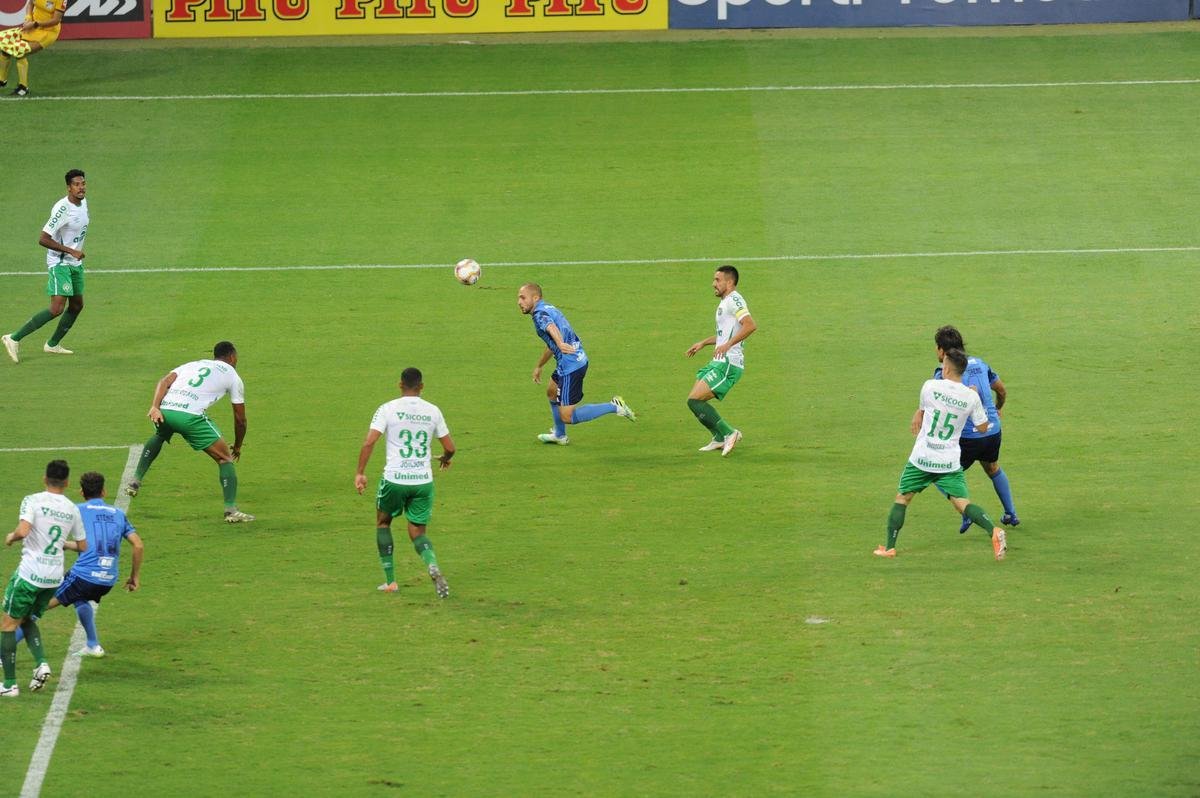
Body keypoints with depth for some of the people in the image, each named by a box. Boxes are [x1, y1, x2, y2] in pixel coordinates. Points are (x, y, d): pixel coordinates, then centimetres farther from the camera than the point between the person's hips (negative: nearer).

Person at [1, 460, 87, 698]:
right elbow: (82, 546, 15)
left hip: (30, 574, -6)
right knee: (28, 620, 25)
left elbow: (23, 531, -25)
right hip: (54, 577, 6)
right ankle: (41, 663, 1)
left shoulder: (33, 501, -10)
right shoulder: (72, 509, 6)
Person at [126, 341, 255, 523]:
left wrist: (155, 407, 0)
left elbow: (164, 381, 13)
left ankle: (136, 481, 34)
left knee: (159, 437, 41)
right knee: (225, 458, 9)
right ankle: (231, 510, -1)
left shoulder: (193, 365, 32)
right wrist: (237, 447, 39)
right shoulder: (232, 376, 21)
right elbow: (240, 419, 24)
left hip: (164, 411, 5)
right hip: (189, 415, -5)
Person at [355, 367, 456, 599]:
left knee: (383, 522, 23)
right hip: (423, 481, 2)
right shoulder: (432, 411, 5)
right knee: (417, 532, 12)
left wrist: (360, 473, -6)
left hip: (395, 479, -2)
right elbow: (449, 447, 10)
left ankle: (390, 581, 20)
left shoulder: (388, 409, -4)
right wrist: (445, 459, 32)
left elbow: (369, 442, -12)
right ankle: (433, 566, -21)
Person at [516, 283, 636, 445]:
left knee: (567, 417, -7)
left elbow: (552, 328, -37)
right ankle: (559, 435, 46)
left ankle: (614, 407, -8)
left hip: (570, 365, -10)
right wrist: (539, 366, 46)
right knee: (552, 392, 33)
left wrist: (560, 344, -58)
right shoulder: (549, 309, 20)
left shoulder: (540, 313, -12)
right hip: (579, 360, 10)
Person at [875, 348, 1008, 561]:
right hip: (950, 462, 1)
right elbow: (982, 427, 8)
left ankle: (889, 547, 15)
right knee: (962, 502, -3)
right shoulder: (972, 397, -4)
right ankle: (993, 531, -26)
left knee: (902, 499, 14)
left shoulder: (930, 386, -7)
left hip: (922, 459, -1)